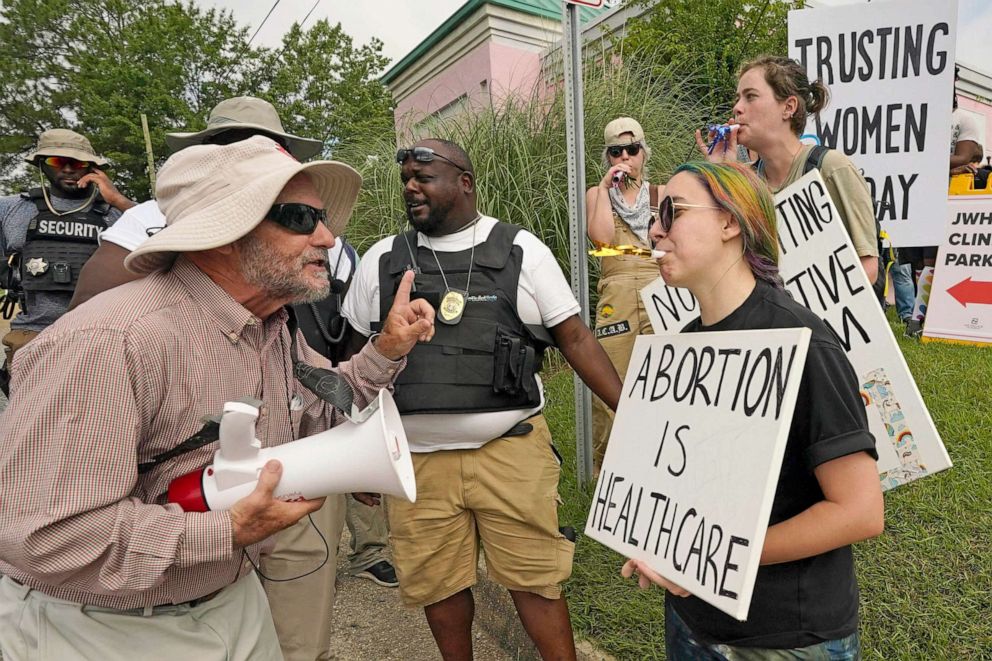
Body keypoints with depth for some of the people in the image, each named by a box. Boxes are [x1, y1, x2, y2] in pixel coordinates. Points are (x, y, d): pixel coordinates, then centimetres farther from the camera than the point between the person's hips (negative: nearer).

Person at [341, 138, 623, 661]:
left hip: (511, 451, -2)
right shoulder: (381, 261, 6)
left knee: (534, 579, 6)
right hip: (418, 458, 3)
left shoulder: (521, 250, 0)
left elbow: (574, 338, 1)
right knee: (438, 587, 15)